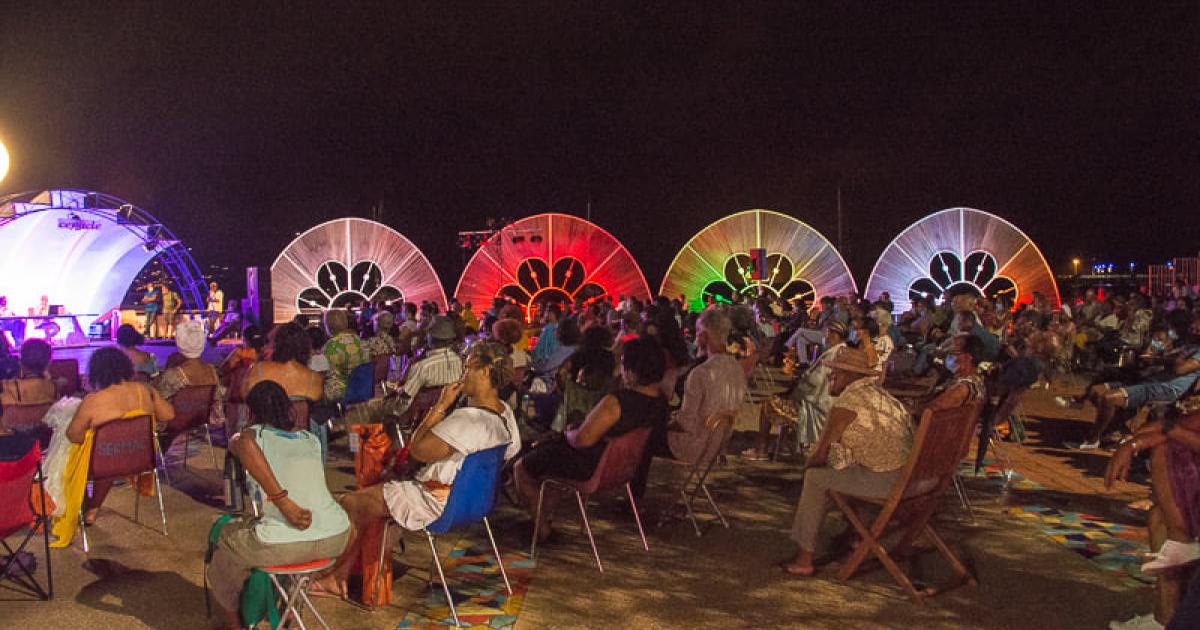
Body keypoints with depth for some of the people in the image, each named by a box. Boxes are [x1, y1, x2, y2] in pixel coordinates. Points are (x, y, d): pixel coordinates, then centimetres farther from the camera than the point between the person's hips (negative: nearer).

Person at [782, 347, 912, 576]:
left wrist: (810, 463, 16)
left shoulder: (847, 401, -10)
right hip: (908, 476, 9)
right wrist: (818, 459, 29)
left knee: (815, 477, 3)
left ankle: (805, 558, 8)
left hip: (883, 479, -9)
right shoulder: (878, 392, 18)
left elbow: (821, 454, -5)